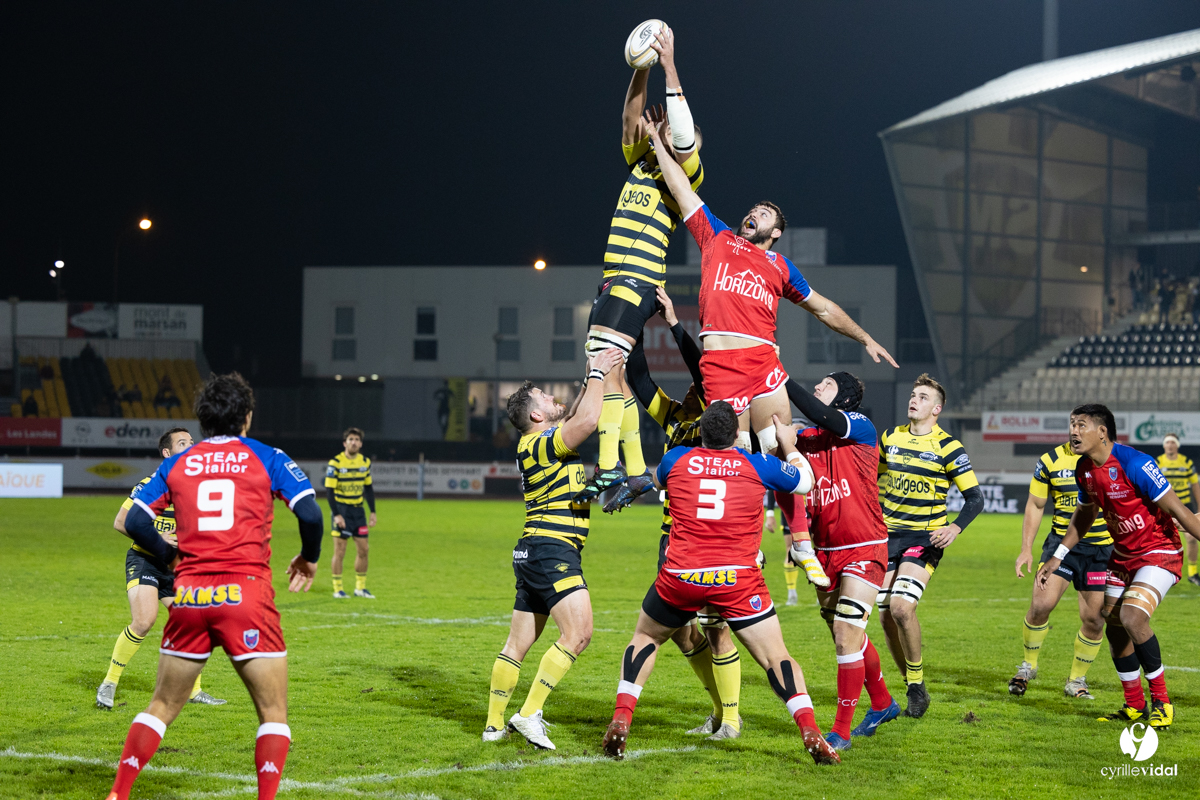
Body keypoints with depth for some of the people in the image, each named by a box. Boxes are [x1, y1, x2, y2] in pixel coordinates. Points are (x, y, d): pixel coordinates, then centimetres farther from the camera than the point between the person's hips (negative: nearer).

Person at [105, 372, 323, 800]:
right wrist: (309, 558, 13)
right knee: (273, 711, 7)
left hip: (189, 597, 3)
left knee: (162, 706, 17)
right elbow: (310, 513, -5)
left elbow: (135, 521, 7)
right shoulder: (268, 458, 5)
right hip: (246, 592, -3)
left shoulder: (177, 463, 12)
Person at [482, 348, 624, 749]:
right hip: (551, 548, -10)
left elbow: (577, 417, 32)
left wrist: (593, 380, 20)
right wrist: (597, 375, -13)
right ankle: (529, 714, -19)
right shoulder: (539, 443, -11)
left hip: (535, 553, 10)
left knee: (518, 643, 11)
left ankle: (494, 724, 15)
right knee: (577, 633, -16)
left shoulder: (549, 438, 17)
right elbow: (587, 420, -25)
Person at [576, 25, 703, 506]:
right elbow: (632, 118, 15)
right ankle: (636, 472, 12)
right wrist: (641, 68, 3)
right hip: (615, 281, 8)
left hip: (637, 283, -8)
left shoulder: (685, 173, 1)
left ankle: (608, 466, -27)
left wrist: (670, 66, -11)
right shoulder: (640, 164, 20)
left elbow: (682, 132, -12)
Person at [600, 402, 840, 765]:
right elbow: (806, 482, 24)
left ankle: (621, 719, 11)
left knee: (645, 637, 25)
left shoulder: (677, 460, 9)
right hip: (738, 578, -1)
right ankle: (810, 731, -14)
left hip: (679, 577, 1)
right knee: (776, 657, 3)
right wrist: (789, 445, 40)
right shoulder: (758, 465, 5)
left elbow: (656, 478, 35)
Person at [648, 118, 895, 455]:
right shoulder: (717, 238, 21)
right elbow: (681, 188, 24)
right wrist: (659, 142, 27)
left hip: (763, 360, 1)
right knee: (736, 452, -8)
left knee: (781, 447, -9)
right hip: (719, 362, -1)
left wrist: (866, 340, 31)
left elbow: (824, 309, 32)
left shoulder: (781, 266, 23)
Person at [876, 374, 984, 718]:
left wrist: (955, 527, -20)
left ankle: (917, 685, -6)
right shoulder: (890, 438, 8)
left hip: (925, 537, -5)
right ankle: (914, 688, 16)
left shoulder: (948, 448, -5)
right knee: (887, 617, 0)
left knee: (901, 607, -22)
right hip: (887, 535, 5)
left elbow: (975, 497, -5)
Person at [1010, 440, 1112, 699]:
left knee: (1094, 619, 0)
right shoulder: (1050, 461, -1)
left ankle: (1076, 681, 19)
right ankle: (1028, 665, 9)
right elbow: (1035, 505, 7)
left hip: (1101, 549, 0)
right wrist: (1026, 548, 0)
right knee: (1041, 604, -15)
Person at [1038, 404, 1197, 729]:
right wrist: (1058, 557, 16)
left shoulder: (1134, 464, -25)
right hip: (1123, 555, 8)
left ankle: (1162, 702, -10)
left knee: (1132, 617, -25)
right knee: (1114, 627, 8)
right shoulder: (1084, 469, -1)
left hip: (1159, 552, -8)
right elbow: (1084, 516, 17)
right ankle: (1134, 705, 26)